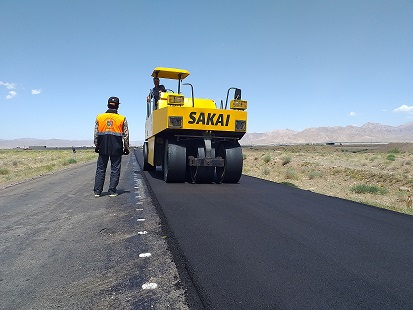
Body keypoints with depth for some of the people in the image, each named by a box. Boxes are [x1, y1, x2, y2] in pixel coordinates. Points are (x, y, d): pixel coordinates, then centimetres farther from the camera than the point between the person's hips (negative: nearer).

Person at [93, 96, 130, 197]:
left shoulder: (99, 117, 3)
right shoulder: (122, 119, -3)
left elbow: (96, 134, 6)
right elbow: (126, 135, -1)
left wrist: (96, 146, 15)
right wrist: (126, 148, 8)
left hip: (103, 148, 2)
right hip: (116, 148, -2)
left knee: (100, 169, 11)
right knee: (115, 170, 6)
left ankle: (97, 191, 12)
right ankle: (112, 191, 8)